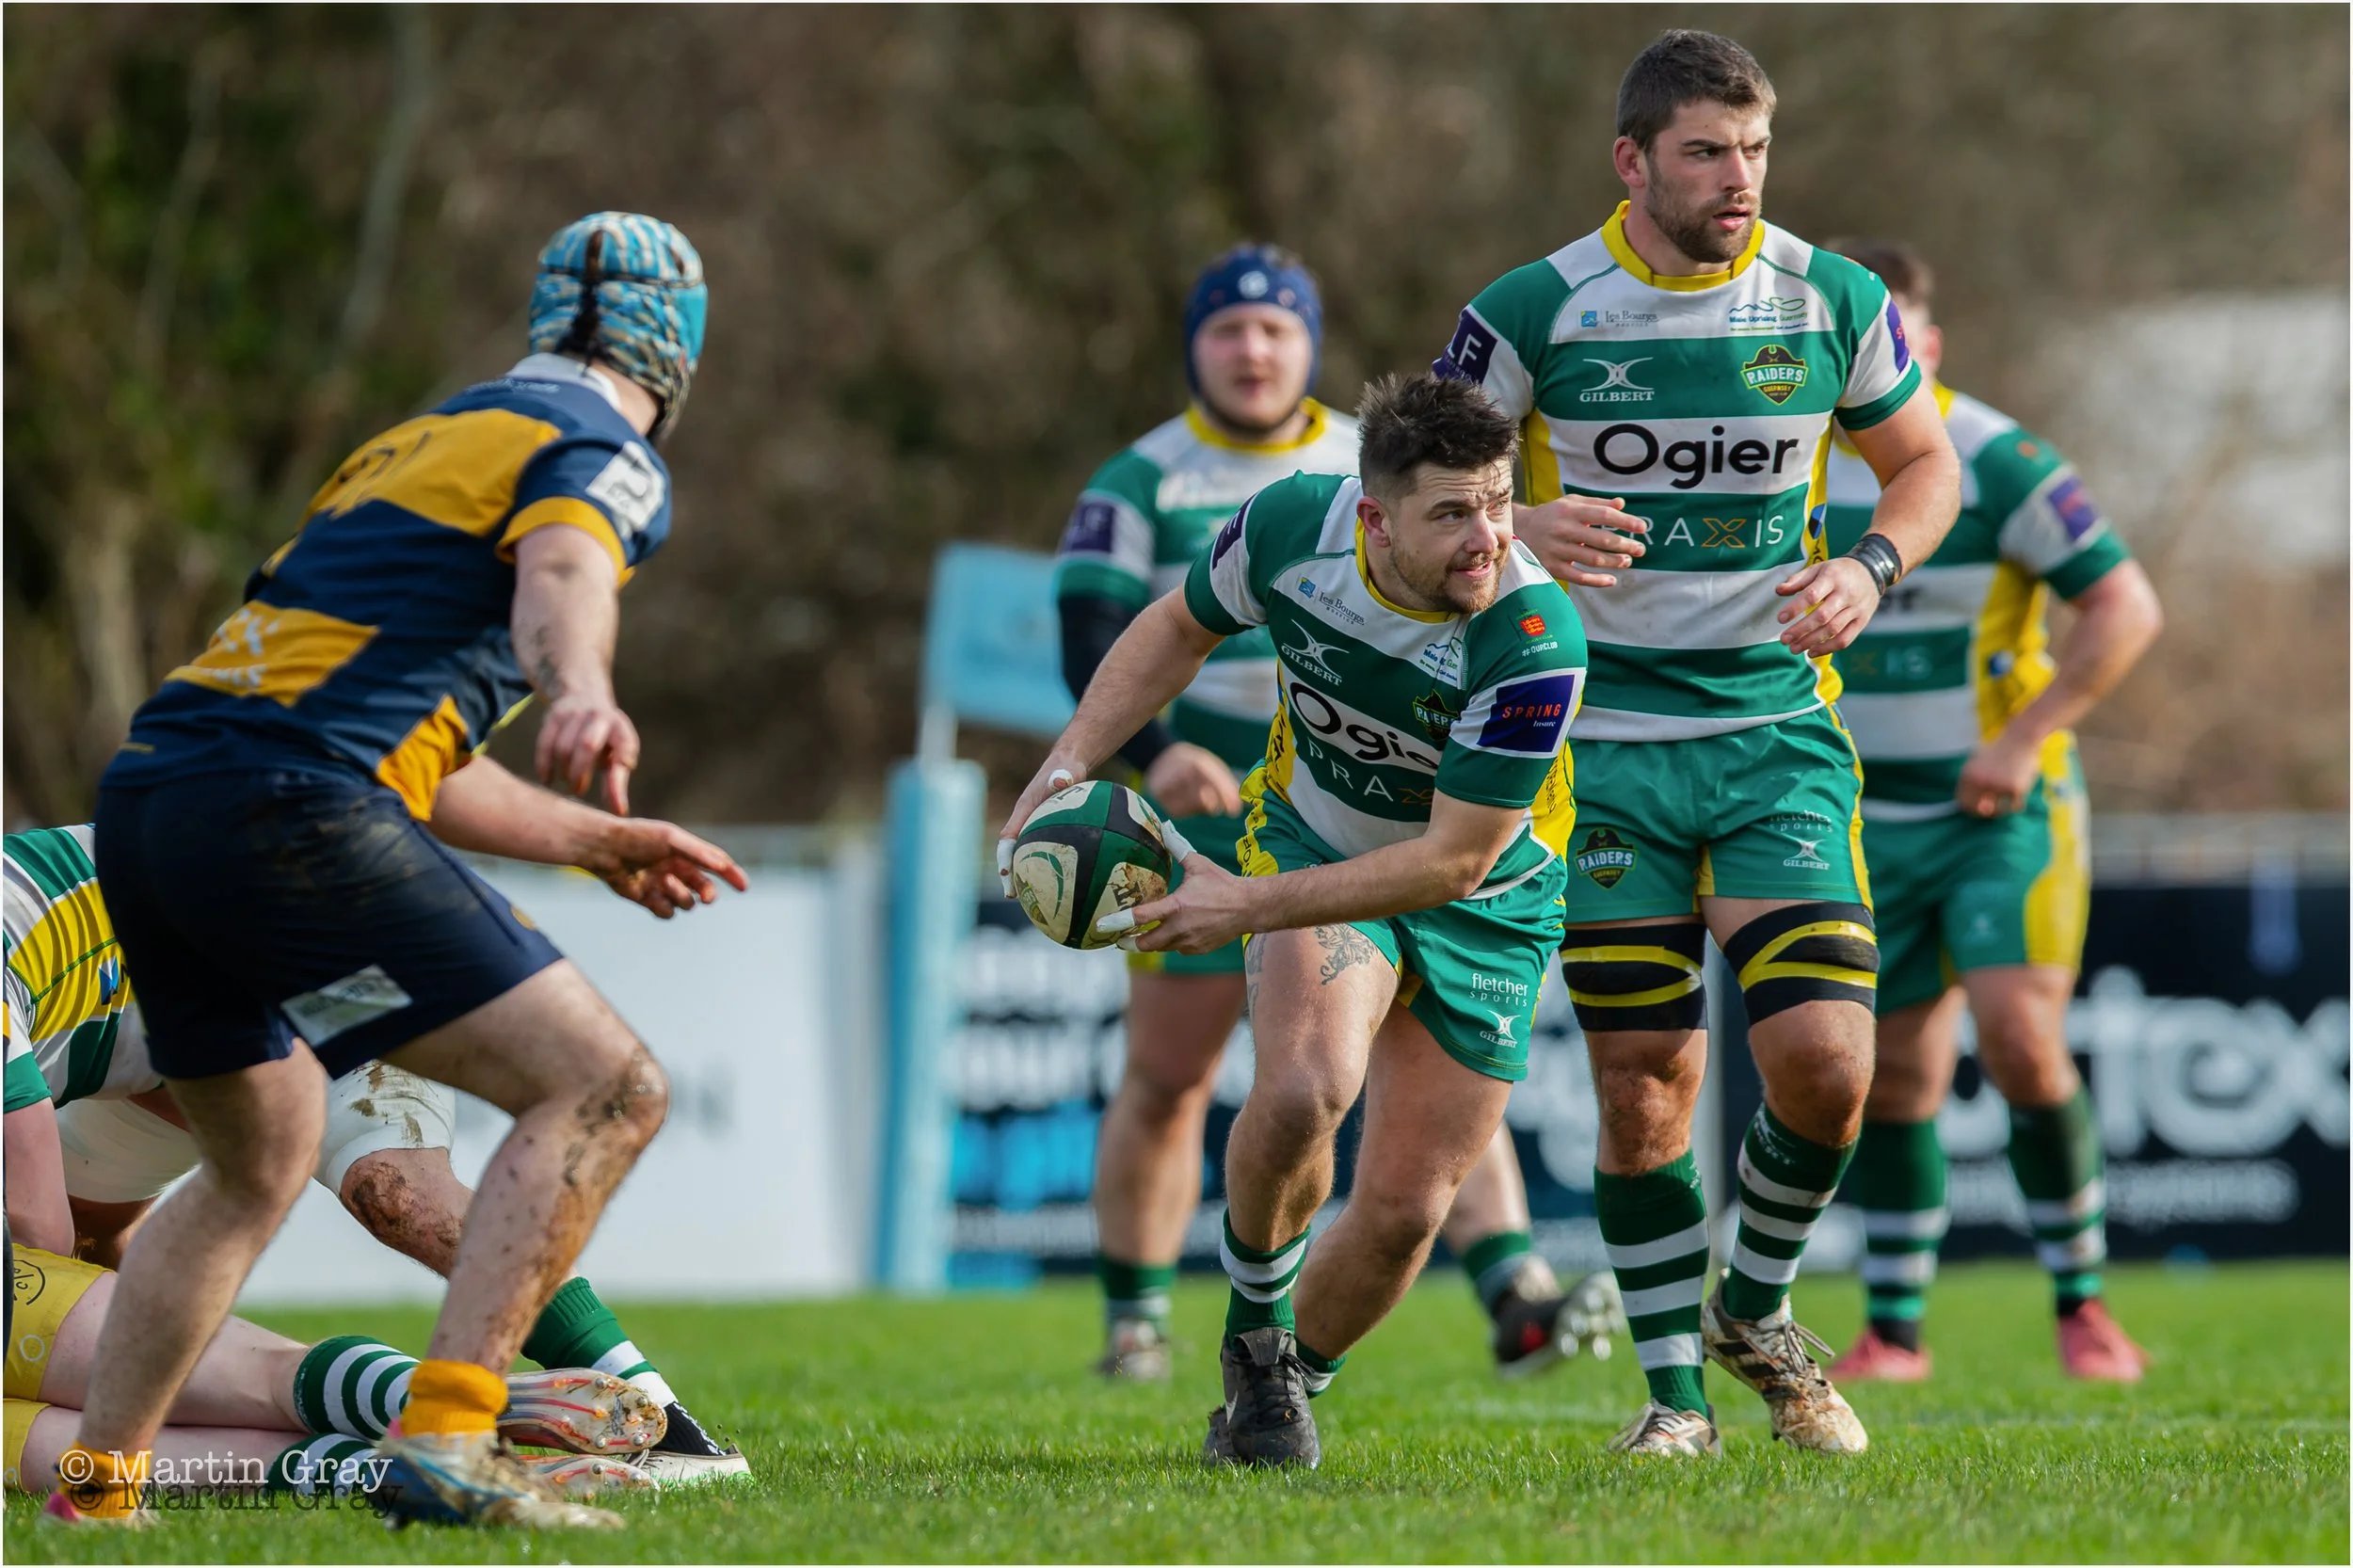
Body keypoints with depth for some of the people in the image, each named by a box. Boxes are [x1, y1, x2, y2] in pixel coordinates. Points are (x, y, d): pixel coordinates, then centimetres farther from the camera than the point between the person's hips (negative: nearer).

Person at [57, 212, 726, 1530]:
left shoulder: (420, 436, 29)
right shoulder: (605, 455, 2)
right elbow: (558, 577, -22)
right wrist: (583, 696, -43)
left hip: (149, 794, 9)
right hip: (290, 811, -9)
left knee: (259, 1165, 27)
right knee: (605, 1089, -10)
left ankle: (93, 1488, 28)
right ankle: (443, 1443, -21)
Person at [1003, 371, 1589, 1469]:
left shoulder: (1533, 644, -34)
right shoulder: (1293, 526, -23)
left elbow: (1455, 859, -28)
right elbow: (1181, 626, 1)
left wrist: (1251, 904, -30)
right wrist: (1066, 768, -9)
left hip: (1484, 908, -1)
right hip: (1312, 837, 1)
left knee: (1404, 1211, -1)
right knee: (1304, 1090, -28)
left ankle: (1287, 1380, 30)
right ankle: (1251, 1328, 0)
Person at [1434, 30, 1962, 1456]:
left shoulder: (1834, 302, 0)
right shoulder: (1534, 314, -6)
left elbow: (1927, 461, 14)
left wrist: (1872, 565, -7)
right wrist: (1518, 528, -20)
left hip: (1779, 729, 1)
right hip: (1602, 742, -1)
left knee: (1824, 1062, -12)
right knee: (1644, 1084, -2)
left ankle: (1756, 1313, 16)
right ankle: (1677, 1395, 15)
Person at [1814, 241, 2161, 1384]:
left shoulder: (1997, 463, -13)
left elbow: (2128, 609, -13)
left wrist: (2024, 739, -19)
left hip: (2005, 809, -4)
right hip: (1872, 818, 4)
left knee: (2021, 1041, -18)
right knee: (1897, 1074, 5)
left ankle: (2082, 1302, -4)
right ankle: (1894, 1327, 16)